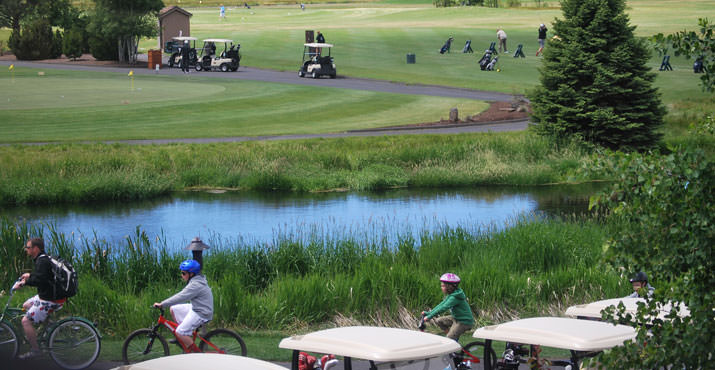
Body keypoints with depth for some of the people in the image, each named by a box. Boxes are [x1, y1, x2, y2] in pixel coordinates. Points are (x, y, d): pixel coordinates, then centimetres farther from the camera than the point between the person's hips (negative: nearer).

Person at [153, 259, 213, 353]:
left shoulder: (196, 285, -24)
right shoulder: (196, 281, 10)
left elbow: (180, 298, -27)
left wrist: (162, 304, -24)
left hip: (201, 314, -10)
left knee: (180, 333, -16)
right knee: (173, 309, 15)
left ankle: (197, 352, -6)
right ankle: (183, 337, 21)